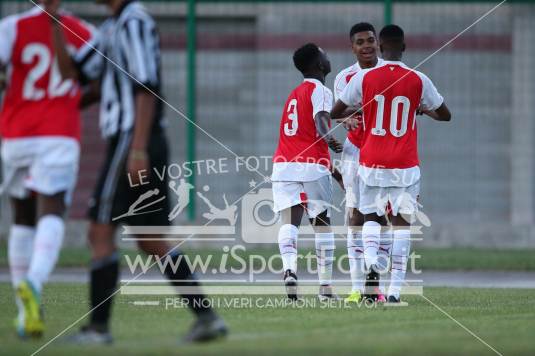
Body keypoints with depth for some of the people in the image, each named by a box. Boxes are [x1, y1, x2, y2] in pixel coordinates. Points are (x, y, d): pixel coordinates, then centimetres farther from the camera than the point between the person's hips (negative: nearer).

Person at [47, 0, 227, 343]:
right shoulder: (111, 28, 19)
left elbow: (146, 90, -17)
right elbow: (74, 71, 17)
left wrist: (138, 150, -21)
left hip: (133, 143, -9)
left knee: (101, 231, -5)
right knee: (150, 239, 8)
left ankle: (98, 327, -3)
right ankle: (206, 315, 4)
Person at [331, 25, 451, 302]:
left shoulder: (364, 78, -5)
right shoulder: (419, 81, -3)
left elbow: (335, 113, 5)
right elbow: (445, 115, 10)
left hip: (371, 164, 0)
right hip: (406, 166, 0)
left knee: (371, 217, 15)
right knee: (402, 222, 4)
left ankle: (370, 263, -14)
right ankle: (395, 290, -4)